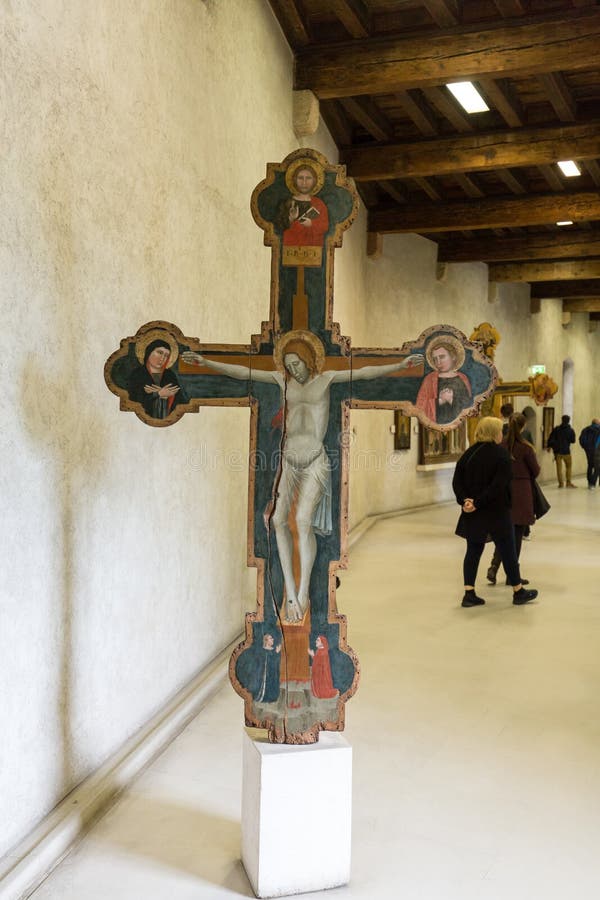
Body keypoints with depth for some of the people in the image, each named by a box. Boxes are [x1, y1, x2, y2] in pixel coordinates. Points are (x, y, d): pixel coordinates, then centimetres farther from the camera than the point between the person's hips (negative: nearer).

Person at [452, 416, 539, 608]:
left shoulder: (469, 453, 4)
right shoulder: (501, 453, -12)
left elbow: (457, 481, -2)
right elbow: (499, 485, -21)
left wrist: (465, 500, -11)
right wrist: (478, 503, -20)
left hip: (473, 513, 5)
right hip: (497, 512, -5)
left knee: (473, 551, 10)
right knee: (507, 551, 8)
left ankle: (469, 594, 8)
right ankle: (518, 591, 21)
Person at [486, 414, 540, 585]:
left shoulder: (500, 445, -4)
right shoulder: (525, 447, -13)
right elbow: (536, 471, -3)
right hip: (521, 491, -4)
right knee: (517, 534, 5)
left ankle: (494, 567, 0)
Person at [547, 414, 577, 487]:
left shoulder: (556, 429, -3)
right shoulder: (570, 430, -5)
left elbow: (551, 439, -2)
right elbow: (573, 441, 3)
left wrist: (549, 446, 12)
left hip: (557, 451, 1)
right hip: (566, 451, -1)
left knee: (559, 467, 5)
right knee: (568, 467, 12)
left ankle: (561, 483, 5)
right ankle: (568, 483, 10)